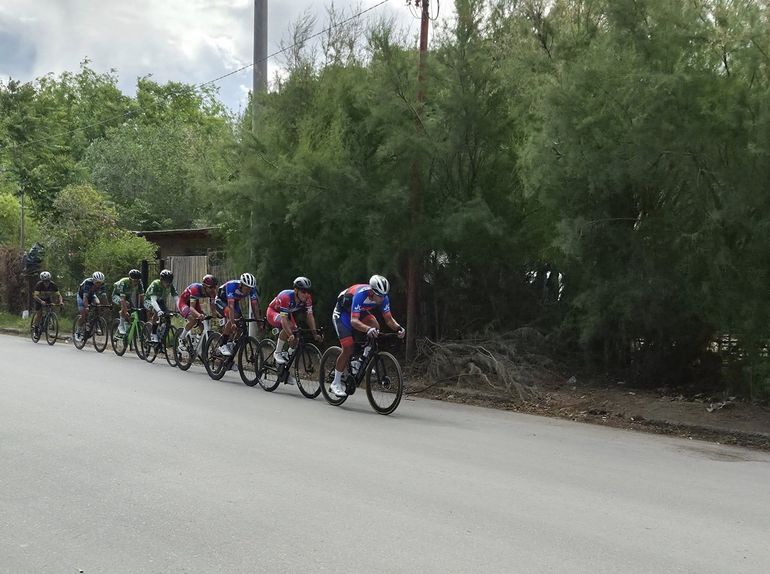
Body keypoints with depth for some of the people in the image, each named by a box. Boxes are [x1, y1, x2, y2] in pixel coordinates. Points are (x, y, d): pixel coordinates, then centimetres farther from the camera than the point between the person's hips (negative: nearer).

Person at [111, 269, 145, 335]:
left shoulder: (139, 284, -23)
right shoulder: (123, 283, -36)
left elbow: (141, 297, -20)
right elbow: (122, 299, -42)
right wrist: (126, 312, -50)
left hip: (128, 296, 5)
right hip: (117, 295, -5)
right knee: (126, 304, -35)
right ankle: (121, 325, -23)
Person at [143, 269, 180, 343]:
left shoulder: (170, 286, -19)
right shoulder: (155, 284, -32)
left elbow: (176, 298, -26)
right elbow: (153, 300, -43)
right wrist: (159, 311, -59)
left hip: (160, 301, 5)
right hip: (149, 301, -5)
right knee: (156, 312, -35)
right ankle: (153, 335, -30)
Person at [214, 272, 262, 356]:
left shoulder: (252, 289, -25)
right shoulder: (232, 286, -39)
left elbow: (255, 306, -22)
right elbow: (231, 306, -45)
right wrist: (233, 323, -51)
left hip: (235, 301, 6)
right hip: (221, 301, -6)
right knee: (232, 319, -29)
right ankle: (222, 345, -21)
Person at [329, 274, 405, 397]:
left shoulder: (383, 298, -22)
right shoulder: (360, 294, -39)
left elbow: (389, 319, -17)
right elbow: (354, 321, -45)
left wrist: (398, 328, -37)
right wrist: (368, 329, -62)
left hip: (360, 312, 6)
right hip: (342, 313, -6)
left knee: (375, 326, -23)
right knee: (348, 349, -15)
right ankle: (336, 383, 0)